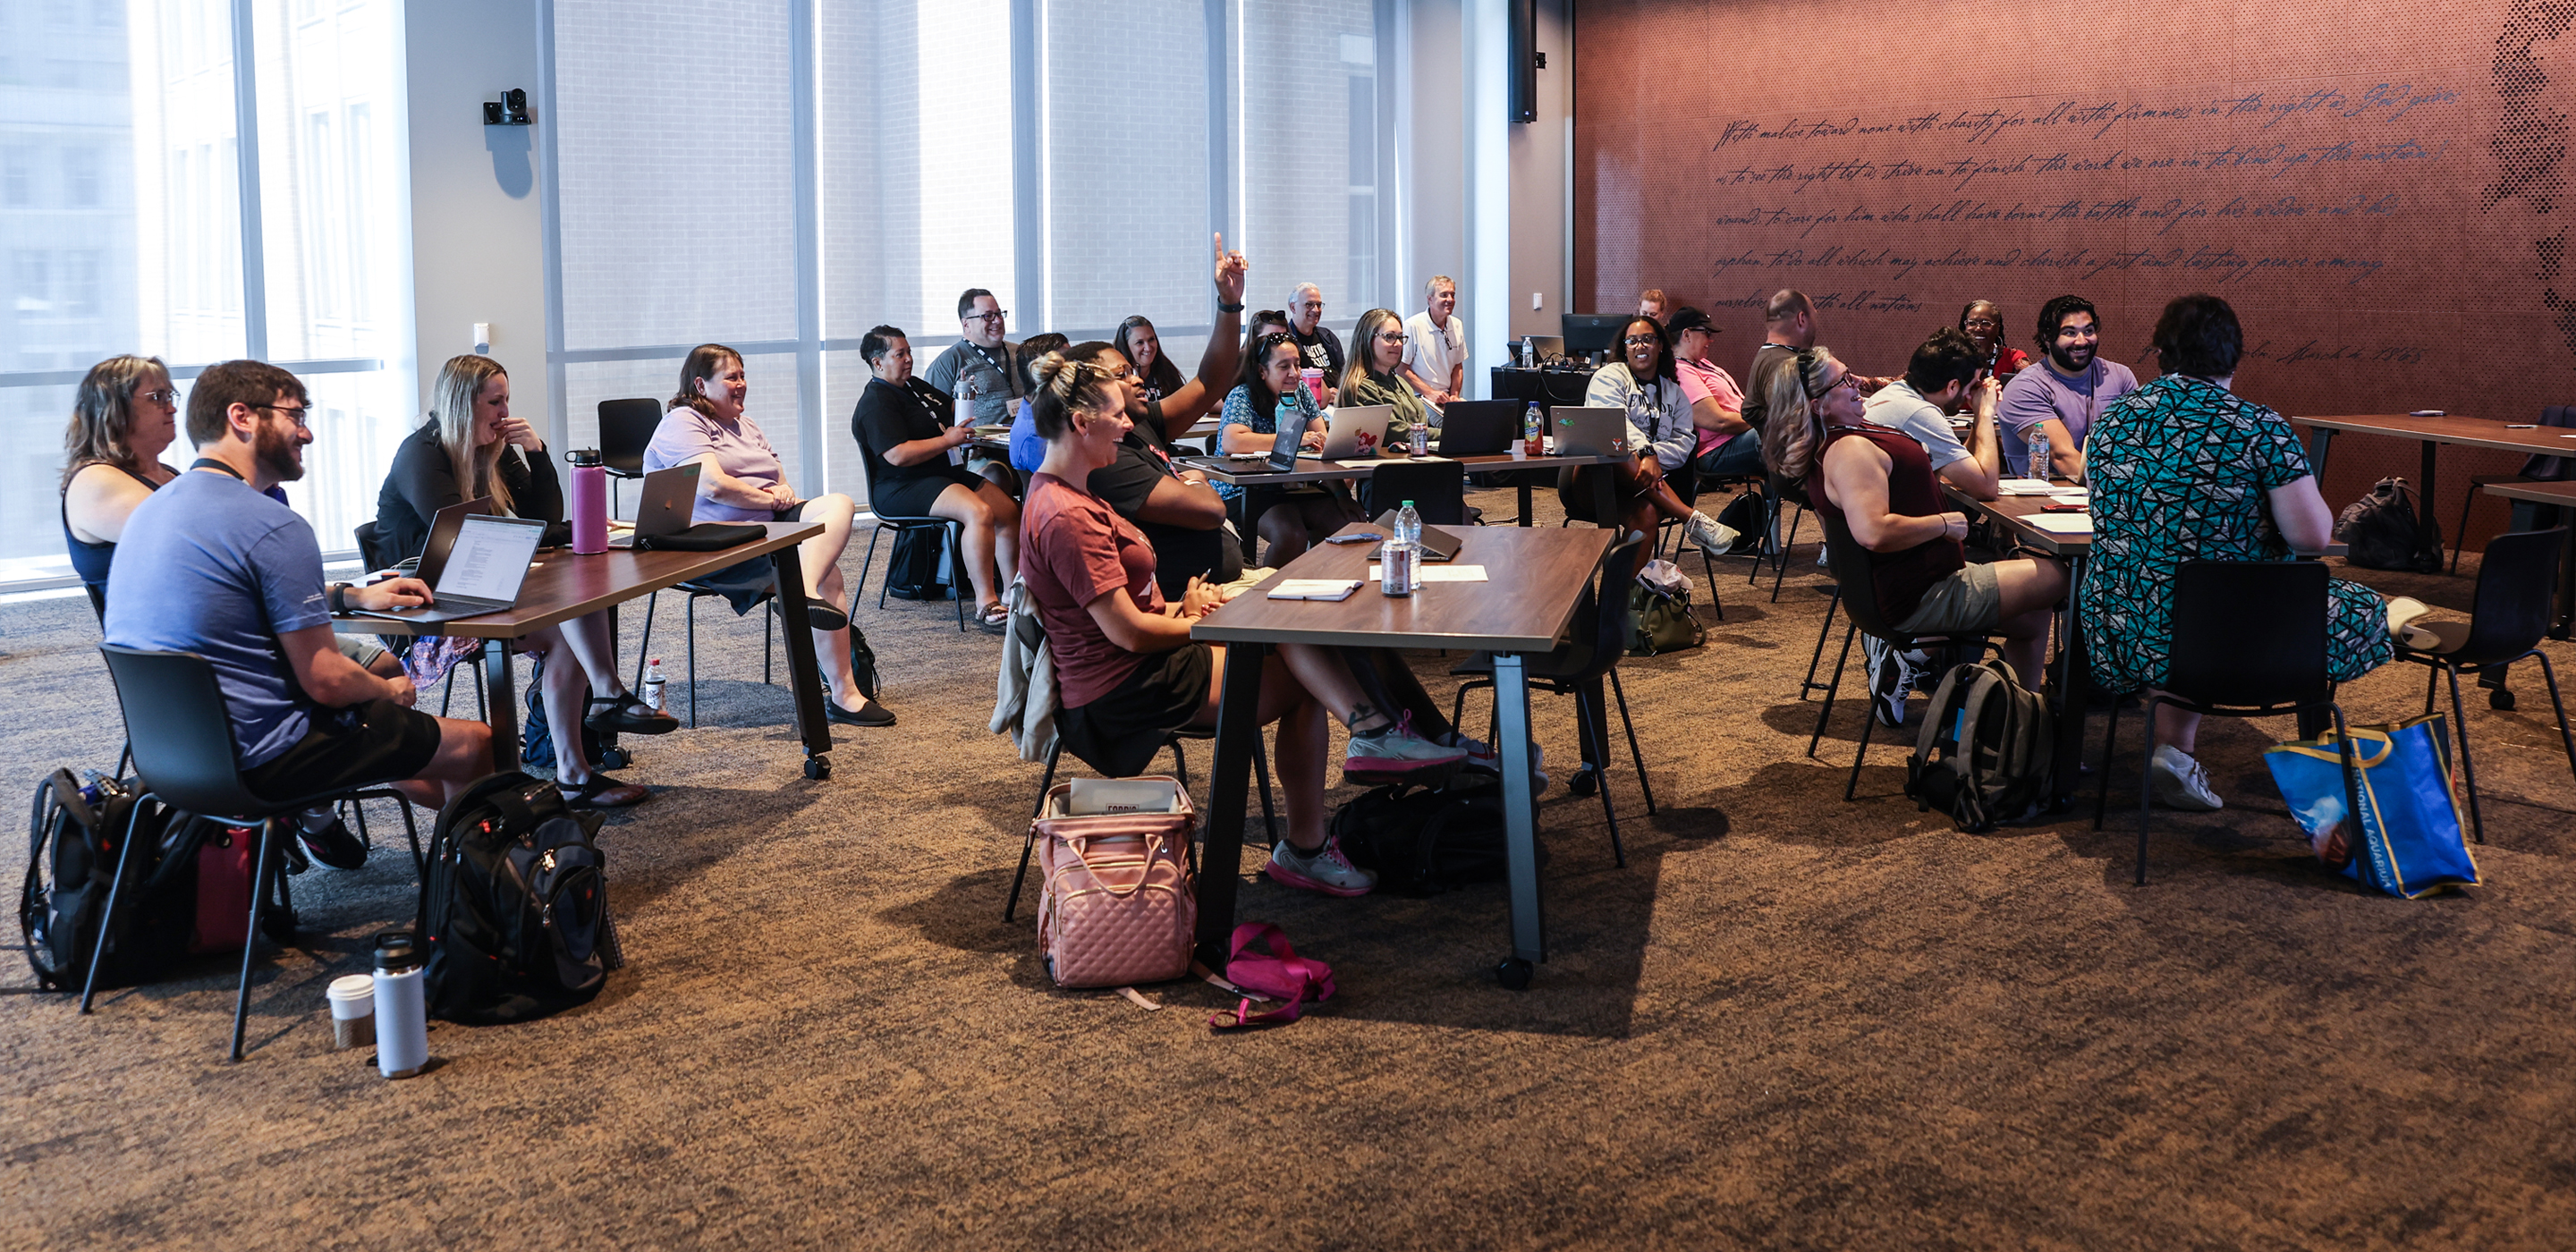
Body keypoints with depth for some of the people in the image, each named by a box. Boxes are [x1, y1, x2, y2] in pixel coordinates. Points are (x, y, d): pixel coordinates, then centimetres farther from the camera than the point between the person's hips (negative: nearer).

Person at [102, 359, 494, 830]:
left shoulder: (149, 509, 8)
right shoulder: (274, 526, -21)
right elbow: (327, 681, -19)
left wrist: (353, 595, 23)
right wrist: (392, 691, 2)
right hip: (259, 763, -10)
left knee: (380, 663, 30)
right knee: (476, 742, 3)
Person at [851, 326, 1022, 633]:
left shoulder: (915, 386, 18)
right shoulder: (875, 403, -12)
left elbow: (951, 409, 36)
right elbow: (899, 455, -24)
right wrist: (949, 439, -18)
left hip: (939, 475, 10)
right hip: (900, 489, -10)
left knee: (1009, 509, 0)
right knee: (979, 512, -32)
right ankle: (986, 605, -36)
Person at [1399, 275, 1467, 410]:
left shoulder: (1457, 325, 13)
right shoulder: (1412, 326, -9)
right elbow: (1401, 368, -9)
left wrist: (1454, 395, 3)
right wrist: (1429, 393, -14)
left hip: (1447, 398, 6)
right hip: (1419, 398, -6)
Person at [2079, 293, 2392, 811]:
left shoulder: (2111, 420, 1)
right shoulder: (2261, 428, -13)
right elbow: (2313, 535, -13)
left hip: (2119, 635, 5)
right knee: (2362, 608, 19)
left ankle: (2174, 747, 22)